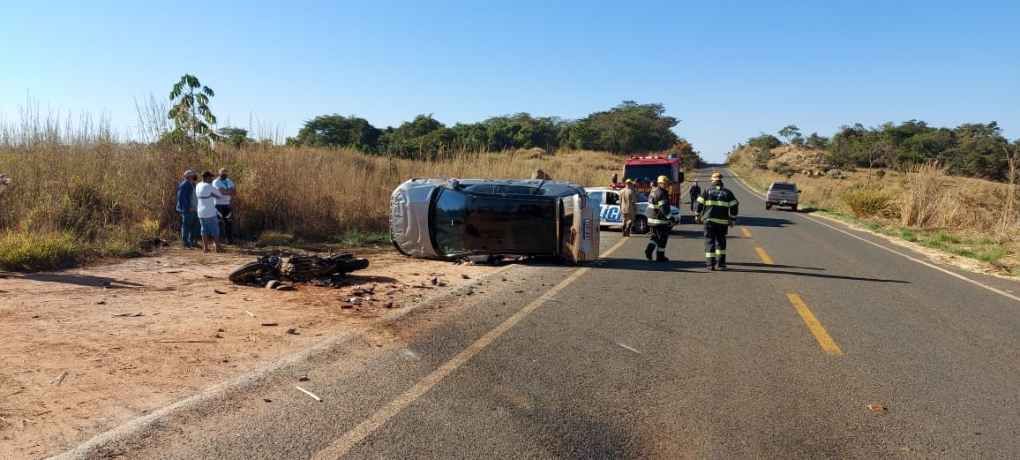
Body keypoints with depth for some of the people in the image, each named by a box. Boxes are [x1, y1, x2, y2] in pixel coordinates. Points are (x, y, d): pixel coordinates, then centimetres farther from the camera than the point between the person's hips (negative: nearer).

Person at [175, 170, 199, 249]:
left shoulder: (193, 185, 14)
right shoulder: (184, 186, -15)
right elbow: (181, 198, -20)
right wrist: (189, 207, -20)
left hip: (194, 209, 9)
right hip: (187, 210, -9)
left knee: (194, 226, 13)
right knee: (186, 226, -3)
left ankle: (193, 242, 22)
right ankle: (185, 243, 3)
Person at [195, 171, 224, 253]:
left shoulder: (198, 186, 7)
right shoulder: (209, 187, -17)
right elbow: (220, 195, -11)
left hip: (201, 212, 7)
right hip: (210, 213, -7)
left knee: (205, 230, 10)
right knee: (215, 230, 0)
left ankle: (205, 247, 9)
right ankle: (218, 247, 2)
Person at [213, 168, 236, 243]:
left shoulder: (229, 181, 12)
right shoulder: (216, 182, -9)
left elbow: (235, 191, 2)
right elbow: (223, 192, -21)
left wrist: (227, 192, -14)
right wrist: (231, 191, -6)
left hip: (227, 204, 6)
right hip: (218, 205, -6)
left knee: (229, 222, 8)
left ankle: (229, 239, 15)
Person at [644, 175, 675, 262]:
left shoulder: (653, 191, 13)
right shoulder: (661, 193, -18)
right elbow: (664, 207, -23)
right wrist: (670, 217, -19)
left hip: (652, 219, 9)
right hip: (660, 220, -9)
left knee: (655, 236, 19)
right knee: (662, 238, 2)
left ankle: (648, 250, 2)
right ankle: (660, 256, 7)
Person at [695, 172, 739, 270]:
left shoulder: (707, 191, 4)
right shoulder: (727, 192, 9)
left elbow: (699, 204, 2)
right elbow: (734, 207, 6)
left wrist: (697, 216, 14)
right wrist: (733, 219, 14)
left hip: (709, 220, -2)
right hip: (723, 221, 2)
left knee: (710, 241, 1)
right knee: (721, 242, 16)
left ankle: (711, 264, -6)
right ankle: (721, 263, 15)